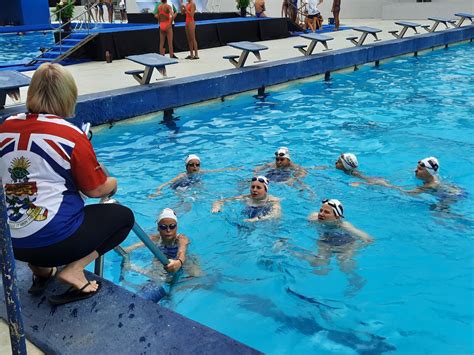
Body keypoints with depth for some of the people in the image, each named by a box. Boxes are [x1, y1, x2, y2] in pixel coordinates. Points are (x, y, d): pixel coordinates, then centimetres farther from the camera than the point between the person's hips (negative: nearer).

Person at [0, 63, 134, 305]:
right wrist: (113, 184, 16)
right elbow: (95, 190, -6)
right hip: (54, 241, -6)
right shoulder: (71, 136, -14)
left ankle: (39, 268, 16)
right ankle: (73, 270, -4)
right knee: (123, 216, 14)